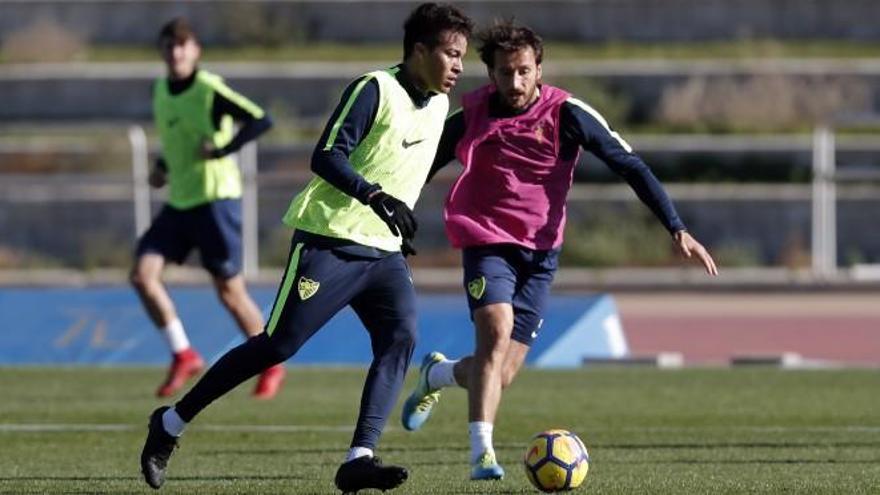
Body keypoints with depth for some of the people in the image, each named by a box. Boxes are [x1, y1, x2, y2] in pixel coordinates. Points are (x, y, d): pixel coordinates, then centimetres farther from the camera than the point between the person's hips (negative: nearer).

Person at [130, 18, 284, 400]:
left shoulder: (210, 90, -14)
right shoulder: (160, 90, 8)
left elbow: (261, 121, -19)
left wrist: (221, 150, -24)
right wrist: (163, 167, 11)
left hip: (216, 198, -7)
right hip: (178, 201, 7)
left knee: (229, 290, -1)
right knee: (143, 274, -8)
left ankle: (271, 367, 18)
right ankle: (183, 356, 3)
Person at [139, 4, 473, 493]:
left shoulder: (438, 105, 11)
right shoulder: (375, 90, -14)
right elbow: (326, 157, -21)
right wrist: (376, 196, -31)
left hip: (384, 250, 7)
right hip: (331, 243, -7)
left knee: (401, 337, -17)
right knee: (277, 346, -5)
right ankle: (170, 424, 10)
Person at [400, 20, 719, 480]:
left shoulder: (567, 114, -8)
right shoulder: (468, 117, -4)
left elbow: (630, 166, -7)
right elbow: (420, 171, 12)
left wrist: (677, 229, -13)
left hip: (539, 252, 1)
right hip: (487, 241, -1)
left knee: (500, 374, 0)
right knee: (497, 330, -28)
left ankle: (437, 374, 34)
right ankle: (482, 454, -28)